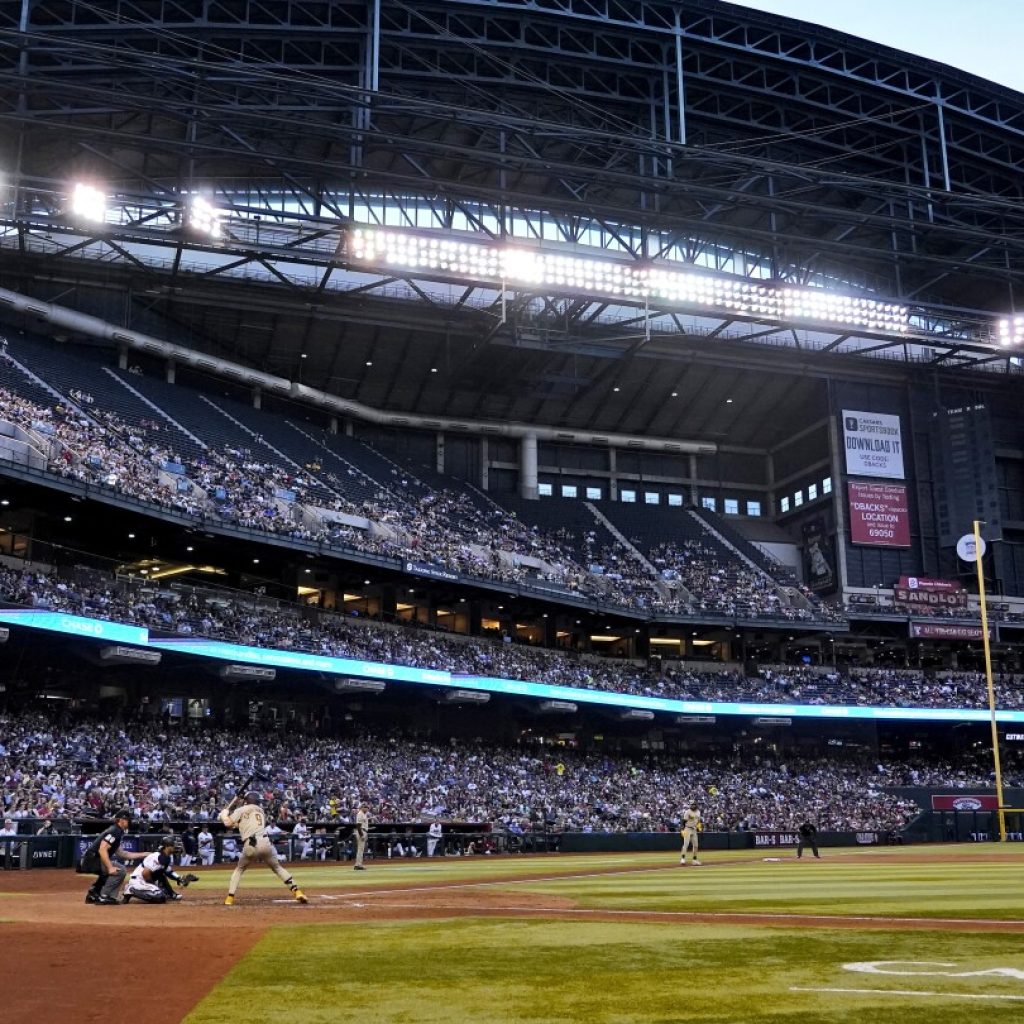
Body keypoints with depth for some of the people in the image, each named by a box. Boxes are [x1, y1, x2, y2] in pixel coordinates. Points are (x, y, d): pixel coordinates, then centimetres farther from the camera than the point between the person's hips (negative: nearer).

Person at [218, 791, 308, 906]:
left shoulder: (241, 810, 13)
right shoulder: (260, 810, 27)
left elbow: (228, 823, 7)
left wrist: (224, 814, 25)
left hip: (250, 845, -2)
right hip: (265, 842, 3)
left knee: (239, 869, 22)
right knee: (277, 867, 16)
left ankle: (230, 898, 11)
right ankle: (297, 891, 2)